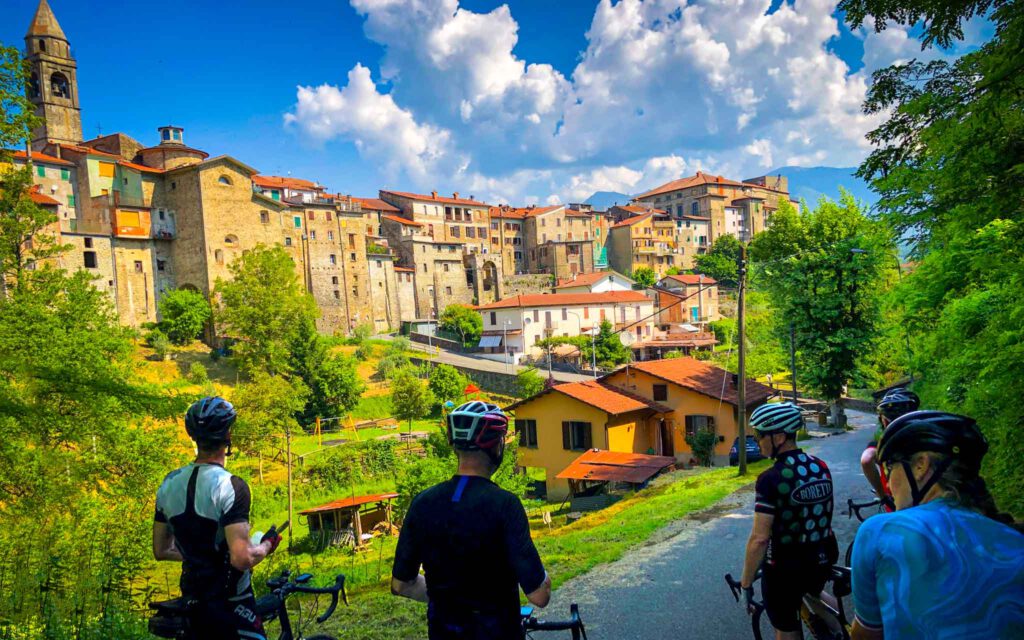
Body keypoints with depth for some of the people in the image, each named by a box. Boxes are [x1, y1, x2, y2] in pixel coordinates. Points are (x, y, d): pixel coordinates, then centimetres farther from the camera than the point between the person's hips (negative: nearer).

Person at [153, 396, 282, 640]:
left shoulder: (169, 483, 1)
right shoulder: (230, 485, -21)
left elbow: (161, 551, 11)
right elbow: (242, 559, -26)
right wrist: (267, 545, -7)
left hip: (191, 604, 7)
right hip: (230, 608, -7)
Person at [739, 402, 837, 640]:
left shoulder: (770, 479, -23)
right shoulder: (821, 467, -2)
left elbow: (759, 539, -23)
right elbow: (822, 513, 12)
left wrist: (746, 583, -12)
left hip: (785, 567, -6)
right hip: (822, 558, 6)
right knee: (810, 600, 33)